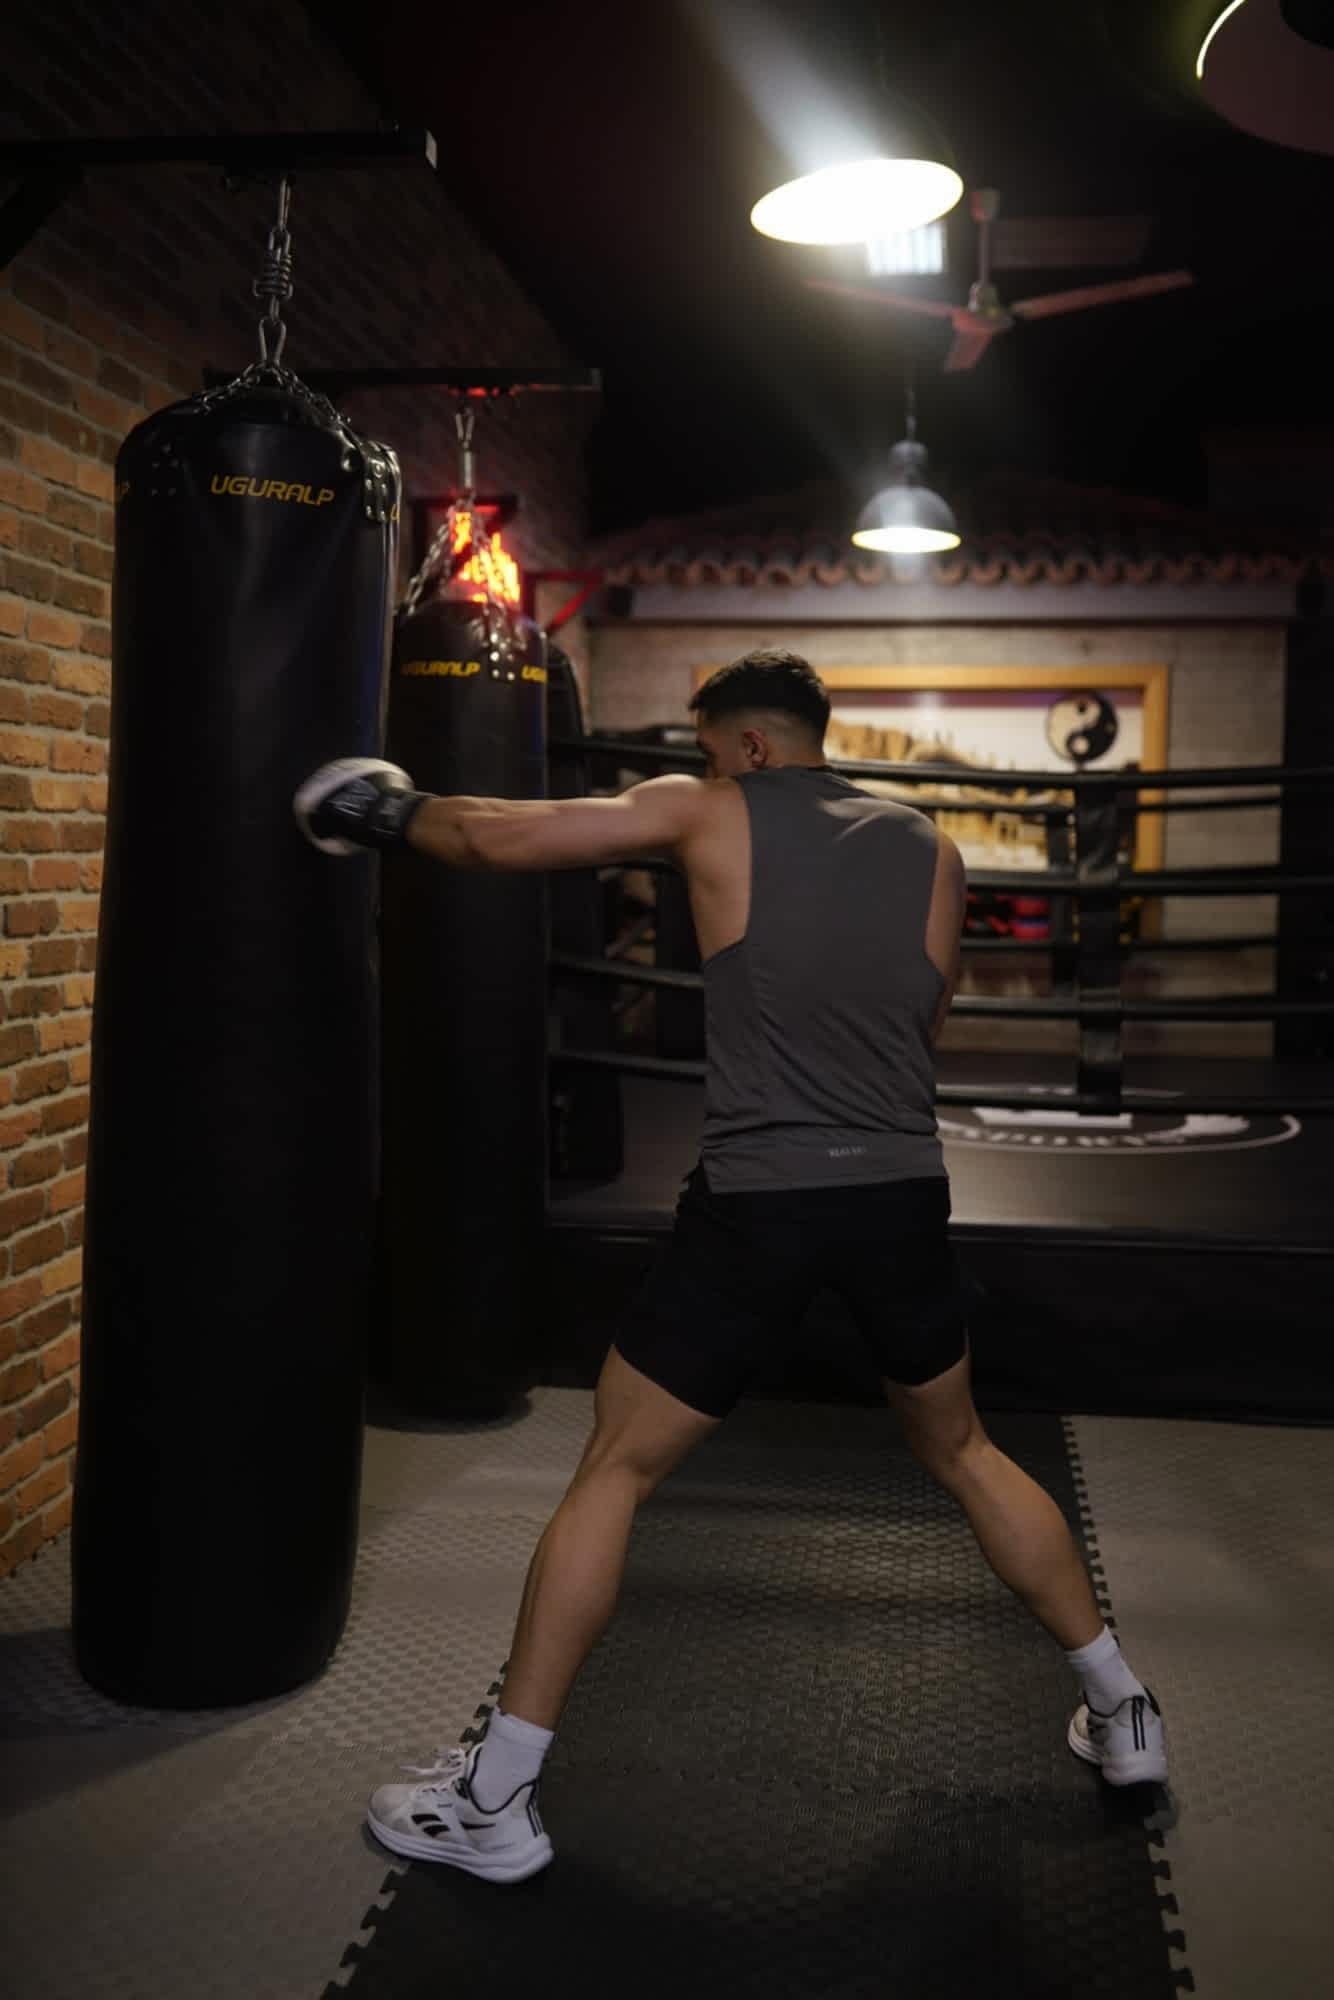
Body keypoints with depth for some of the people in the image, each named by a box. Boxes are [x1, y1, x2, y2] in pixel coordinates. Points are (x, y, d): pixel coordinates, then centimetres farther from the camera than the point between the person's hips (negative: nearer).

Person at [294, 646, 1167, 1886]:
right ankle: (1122, 1715, 35)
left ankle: (495, 1803, 13)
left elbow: (491, 838, 2)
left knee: (612, 1472, 8)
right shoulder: (929, 850, 10)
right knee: (961, 1452, 27)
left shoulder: (709, 817, 0)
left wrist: (389, 814, 20)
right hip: (904, 1199, 4)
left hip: (757, 1208, -4)